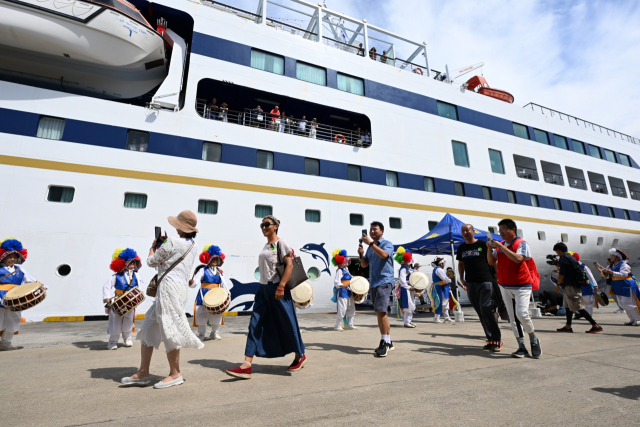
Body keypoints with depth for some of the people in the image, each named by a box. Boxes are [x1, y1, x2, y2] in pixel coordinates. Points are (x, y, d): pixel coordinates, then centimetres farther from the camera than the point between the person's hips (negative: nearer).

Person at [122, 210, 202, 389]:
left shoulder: (172, 242, -9)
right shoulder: (193, 247, 15)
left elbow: (151, 262, 1)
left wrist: (154, 246, 18)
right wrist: (163, 243, 20)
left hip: (170, 286, -9)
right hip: (181, 287, 10)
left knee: (169, 330, 0)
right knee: (148, 328, 15)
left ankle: (175, 374, 12)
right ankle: (143, 373, 22)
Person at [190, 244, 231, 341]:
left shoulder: (219, 272, 9)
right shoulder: (203, 270, -2)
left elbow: (224, 284, 8)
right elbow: (196, 280, -13)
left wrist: (227, 294, -6)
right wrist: (191, 282, -36)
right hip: (203, 296, -3)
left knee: (217, 315, 6)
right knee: (201, 314, -1)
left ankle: (214, 333, 28)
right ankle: (201, 334, 21)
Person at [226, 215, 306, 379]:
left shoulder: (281, 243, -8)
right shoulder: (266, 246, 15)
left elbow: (289, 265, -16)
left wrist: (281, 287, -23)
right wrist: (262, 288, 18)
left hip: (277, 289, -7)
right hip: (263, 289, 8)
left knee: (286, 323, 4)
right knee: (255, 325, 0)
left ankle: (300, 356, 26)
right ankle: (246, 366, 2)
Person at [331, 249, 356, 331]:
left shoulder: (346, 270, 14)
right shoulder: (339, 271, -14)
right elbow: (336, 282, -24)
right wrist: (343, 286, -39)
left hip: (349, 292, 10)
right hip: (342, 292, -10)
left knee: (351, 309, 15)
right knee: (341, 310, -7)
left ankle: (350, 325, 27)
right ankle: (337, 326, 7)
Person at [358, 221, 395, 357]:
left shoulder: (387, 244, -1)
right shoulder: (370, 248, 18)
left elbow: (384, 254, -23)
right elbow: (364, 265, 16)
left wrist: (370, 243, -21)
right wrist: (361, 254, -2)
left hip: (384, 281, -7)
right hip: (372, 283, 7)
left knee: (380, 311, -17)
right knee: (381, 313, 12)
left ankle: (384, 343, -8)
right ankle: (388, 342, 21)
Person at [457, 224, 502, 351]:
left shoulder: (482, 244, -1)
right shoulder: (461, 248, 11)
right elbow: (460, 264, 20)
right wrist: (462, 279, 10)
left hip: (485, 281, -5)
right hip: (470, 283, 5)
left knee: (486, 308, -14)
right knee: (480, 312, 7)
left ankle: (497, 338, 1)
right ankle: (490, 339, 16)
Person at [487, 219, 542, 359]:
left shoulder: (521, 243, -8)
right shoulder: (499, 245, 8)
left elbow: (518, 258, -26)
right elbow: (491, 262, 5)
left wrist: (501, 247, -25)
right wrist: (490, 248, -9)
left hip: (522, 285, -5)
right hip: (505, 286, 5)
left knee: (521, 313, -15)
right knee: (513, 317, 4)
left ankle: (534, 339, 13)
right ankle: (521, 347, 12)